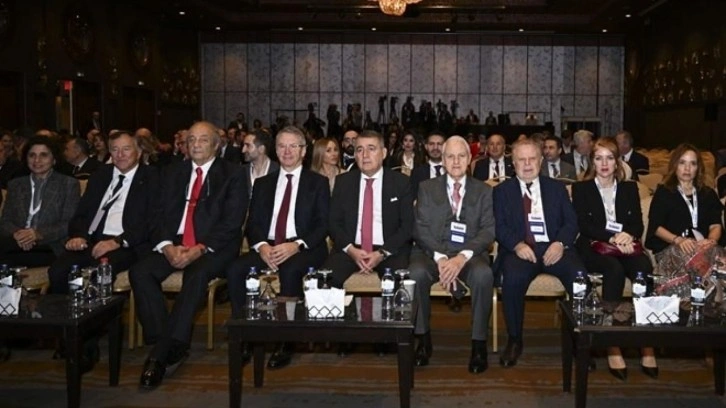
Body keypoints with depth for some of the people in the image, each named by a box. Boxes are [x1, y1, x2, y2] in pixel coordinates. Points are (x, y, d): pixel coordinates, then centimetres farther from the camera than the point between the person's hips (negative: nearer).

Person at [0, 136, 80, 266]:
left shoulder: (69, 184, 10)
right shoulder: (15, 185, 23)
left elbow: (69, 224, 1)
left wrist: (38, 234, -16)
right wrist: (16, 233, -10)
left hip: (50, 247, -4)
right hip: (18, 243, 4)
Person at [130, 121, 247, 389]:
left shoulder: (232, 174, 3)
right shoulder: (174, 172, 17)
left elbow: (232, 222, -7)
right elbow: (161, 215, 10)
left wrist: (200, 248, -19)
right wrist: (167, 246, -11)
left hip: (214, 248, -4)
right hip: (174, 245, 4)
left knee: (197, 275, -36)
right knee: (140, 271, -23)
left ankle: (163, 352, -29)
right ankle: (167, 347, -21)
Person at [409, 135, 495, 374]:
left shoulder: (484, 191, 11)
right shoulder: (427, 188, 12)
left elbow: (488, 230, -1)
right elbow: (420, 228, 2)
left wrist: (463, 257, -19)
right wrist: (439, 257, -16)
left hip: (469, 254, 0)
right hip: (432, 252, 1)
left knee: (483, 274, -34)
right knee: (416, 272, -33)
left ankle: (479, 343, -19)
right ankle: (423, 339, -15)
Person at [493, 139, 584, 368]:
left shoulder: (556, 188, 18)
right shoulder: (502, 190, 13)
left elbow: (571, 221, 9)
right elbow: (499, 227, 2)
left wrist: (560, 243, -12)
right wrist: (517, 245, -18)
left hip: (553, 248, 2)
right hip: (519, 250, -1)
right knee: (513, 278, -34)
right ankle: (514, 341, -14)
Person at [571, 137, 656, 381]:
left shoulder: (629, 188, 20)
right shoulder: (581, 188, 12)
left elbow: (638, 224, 11)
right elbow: (583, 225, 0)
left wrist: (627, 236, -13)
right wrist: (612, 238, -15)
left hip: (625, 247, 3)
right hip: (593, 248, -2)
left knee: (644, 267, -33)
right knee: (615, 269, -36)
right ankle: (612, 347, -36)